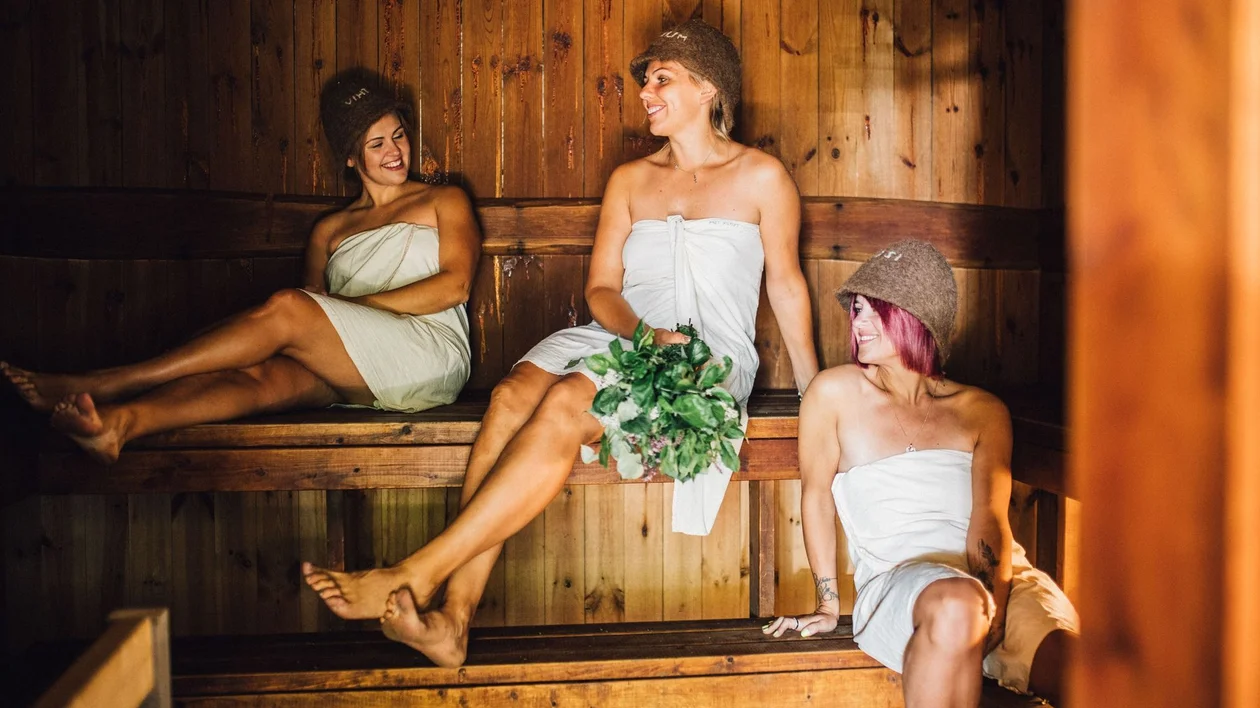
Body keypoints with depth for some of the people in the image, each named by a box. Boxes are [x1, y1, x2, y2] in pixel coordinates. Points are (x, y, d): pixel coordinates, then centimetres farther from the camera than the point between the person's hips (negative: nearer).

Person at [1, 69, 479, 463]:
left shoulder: (443, 202, 17)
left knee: (285, 307, -27)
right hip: (355, 381, 4)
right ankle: (117, 422, -55)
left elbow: (453, 285, 1)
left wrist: (350, 303, -7)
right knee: (261, 375, -31)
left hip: (432, 358, -4)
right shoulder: (330, 231, 27)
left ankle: (97, 384, -28)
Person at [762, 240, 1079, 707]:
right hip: (896, 577, -1)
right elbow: (816, 494, 10)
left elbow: (990, 520, -1)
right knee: (956, 606, -38)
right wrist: (829, 605, 6)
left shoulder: (982, 412, 11)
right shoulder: (835, 393, 6)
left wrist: (991, 613, -18)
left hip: (1003, 576, 2)